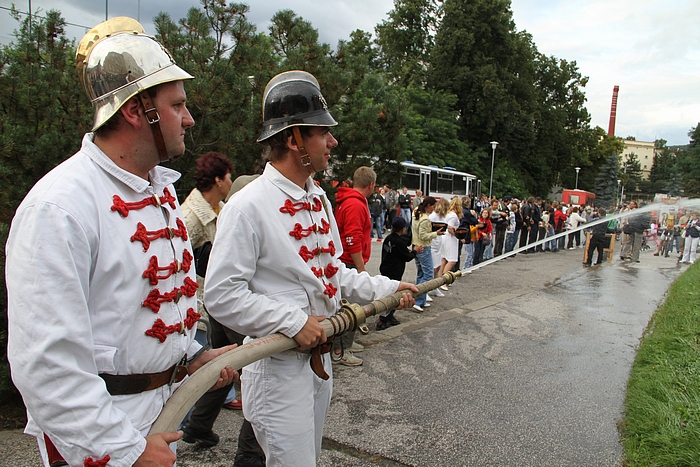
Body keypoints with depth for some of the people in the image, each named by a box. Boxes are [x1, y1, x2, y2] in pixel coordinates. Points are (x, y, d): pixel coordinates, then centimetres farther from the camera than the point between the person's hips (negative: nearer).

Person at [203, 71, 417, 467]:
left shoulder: (319, 199, 7)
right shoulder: (248, 206, -20)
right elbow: (221, 294, -22)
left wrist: (386, 289, 6)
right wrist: (294, 323, -24)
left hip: (321, 356, 9)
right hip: (278, 364, -8)